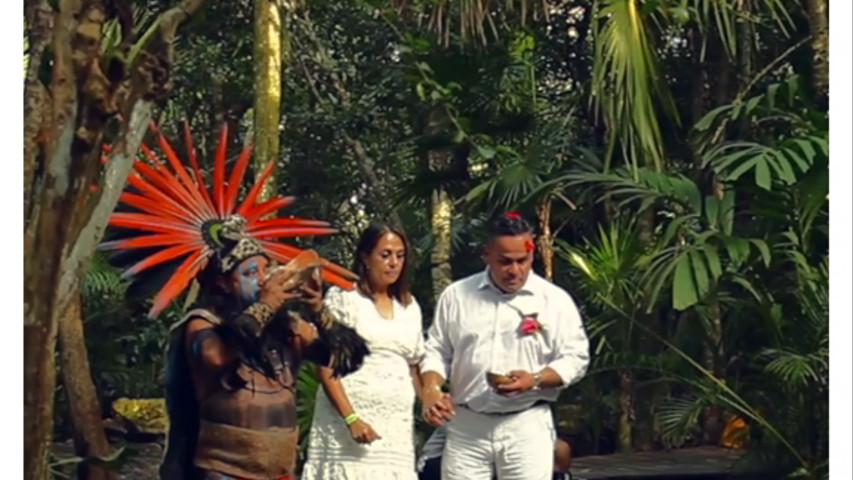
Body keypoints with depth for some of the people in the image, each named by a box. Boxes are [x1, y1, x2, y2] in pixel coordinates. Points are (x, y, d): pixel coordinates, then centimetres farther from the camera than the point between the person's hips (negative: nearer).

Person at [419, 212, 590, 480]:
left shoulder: (555, 300, -1)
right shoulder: (456, 295, 6)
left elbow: (575, 358, 0)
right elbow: (438, 351, 10)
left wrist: (535, 379, -17)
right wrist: (431, 390, -9)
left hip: (526, 427, -2)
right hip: (466, 426, 2)